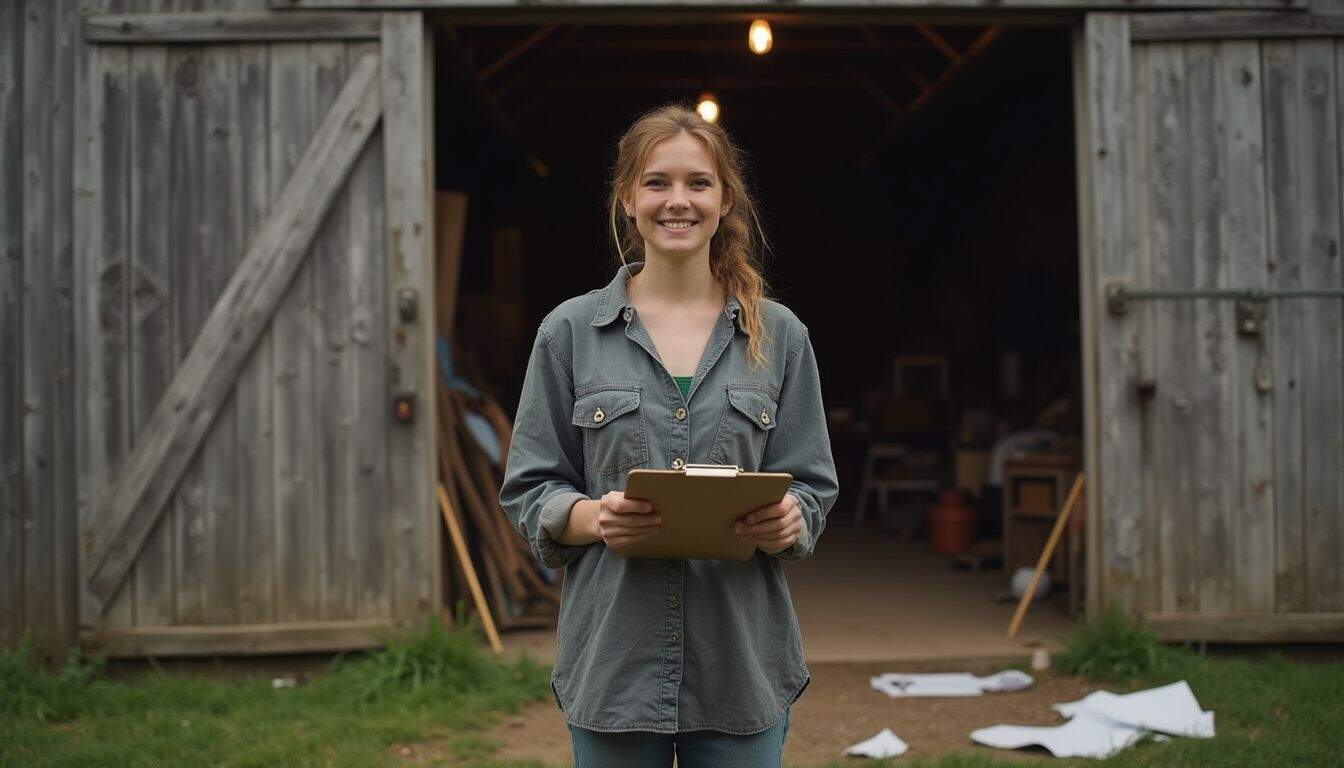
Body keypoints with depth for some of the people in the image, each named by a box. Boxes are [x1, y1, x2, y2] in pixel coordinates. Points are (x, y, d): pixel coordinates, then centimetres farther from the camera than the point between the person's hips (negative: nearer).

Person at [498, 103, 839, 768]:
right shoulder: (570, 332, 3)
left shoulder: (778, 336, 6)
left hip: (741, 660, 1)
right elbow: (528, 491, 3)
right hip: (614, 657, -1)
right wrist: (595, 517, -17)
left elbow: (811, 488, 7)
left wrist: (787, 521, -15)